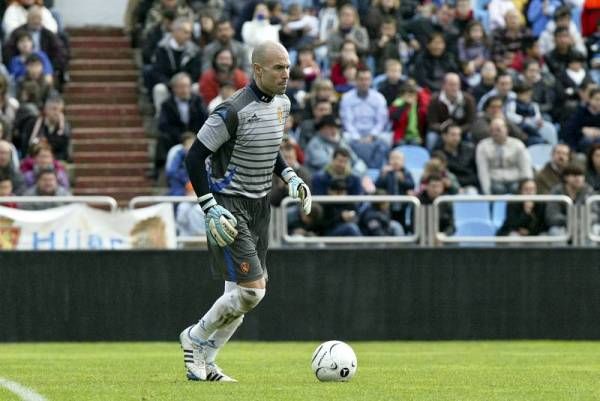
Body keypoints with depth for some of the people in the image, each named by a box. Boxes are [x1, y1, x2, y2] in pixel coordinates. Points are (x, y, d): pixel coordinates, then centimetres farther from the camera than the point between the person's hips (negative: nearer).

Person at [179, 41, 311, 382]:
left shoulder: (282, 104, 6)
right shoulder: (234, 111, -20)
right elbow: (195, 156, -16)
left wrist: (289, 176, 8)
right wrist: (211, 209, -20)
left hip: (260, 206, 8)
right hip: (230, 205, -8)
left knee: (251, 289, 8)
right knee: (251, 289, -15)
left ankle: (202, 362, 20)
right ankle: (195, 338, 9)